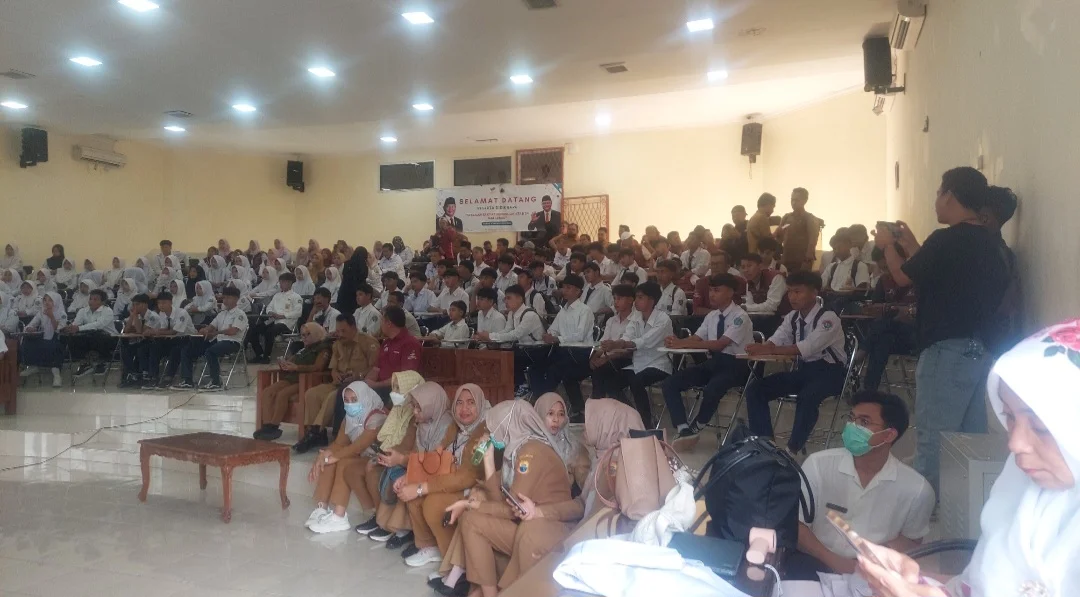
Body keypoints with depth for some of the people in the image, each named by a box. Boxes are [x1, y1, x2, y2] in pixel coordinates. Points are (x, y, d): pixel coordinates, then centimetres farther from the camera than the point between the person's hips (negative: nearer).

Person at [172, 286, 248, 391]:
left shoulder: (240, 314, -2)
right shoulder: (222, 314, 24)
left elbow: (232, 331, -16)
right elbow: (211, 327, 17)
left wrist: (214, 333, -10)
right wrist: (205, 331, -7)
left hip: (232, 342, -9)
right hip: (218, 340, 9)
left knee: (210, 351, -37)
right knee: (188, 350, 2)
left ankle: (215, 382, -27)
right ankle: (187, 381, 2)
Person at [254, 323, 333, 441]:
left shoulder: (323, 349, 2)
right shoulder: (305, 350, 29)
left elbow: (318, 367, -16)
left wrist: (296, 367, -27)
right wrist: (284, 364, 1)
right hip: (291, 378, 8)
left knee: (282, 394, -32)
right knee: (266, 392, -16)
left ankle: (273, 428, -27)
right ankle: (267, 426, -27)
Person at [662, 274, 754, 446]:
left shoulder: (740, 316, -13)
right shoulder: (712, 316, 11)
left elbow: (720, 344, -24)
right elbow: (696, 338, 3)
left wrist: (684, 343, -29)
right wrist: (677, 341, -20)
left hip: (735, 366, -7)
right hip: (713, 362, 7)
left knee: (711, 390, -37)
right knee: (670, 383, -10)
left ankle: (696, 428, -9)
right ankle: (683, 429, -13)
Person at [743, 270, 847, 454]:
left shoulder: (828, 318, -18)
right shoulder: (792, 317, 5)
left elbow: (808, 347, -32)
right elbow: (776, 341, -8)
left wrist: (769, 350, -38)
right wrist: (760, 349, -32)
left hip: (829, 372, -7)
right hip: (803, 369, 7)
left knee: (807, 396, -39)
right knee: (754, 388, -9)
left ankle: (793, 447, -22)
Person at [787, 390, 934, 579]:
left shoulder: (916, 489, -4)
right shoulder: (819, 464, -4)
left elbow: (911, 540, 14)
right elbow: (795, 524, 1)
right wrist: (834, 561, -12)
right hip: (815, 565, 0)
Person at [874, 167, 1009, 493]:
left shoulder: (946, 239, -16)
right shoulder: (988, 242, 10)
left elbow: (903, 277, -3)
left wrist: (888, 245, 14)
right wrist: (909, 243, 25)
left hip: (948, 351, -9)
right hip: (981, 350, 9)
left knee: (934, 439, -1)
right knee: (971, 438, 14)